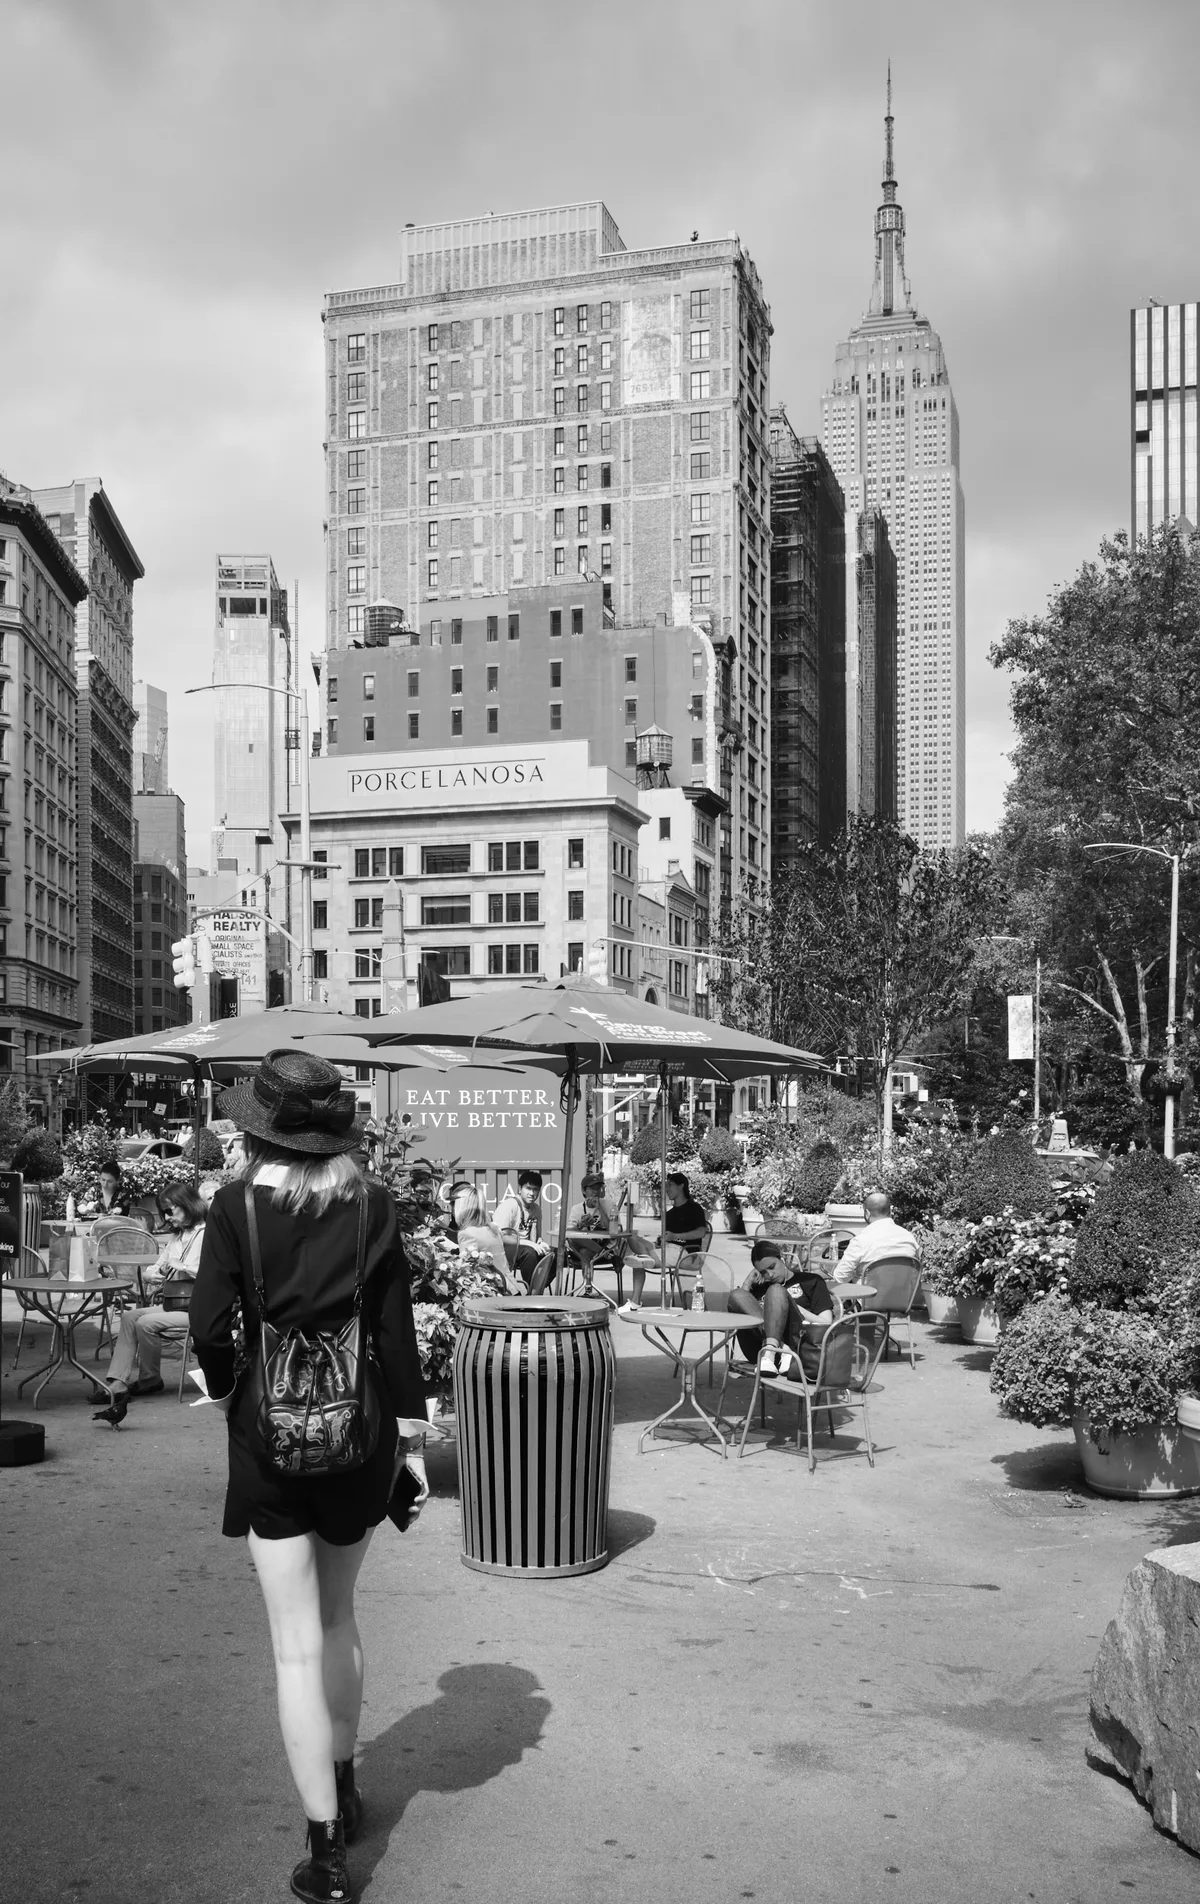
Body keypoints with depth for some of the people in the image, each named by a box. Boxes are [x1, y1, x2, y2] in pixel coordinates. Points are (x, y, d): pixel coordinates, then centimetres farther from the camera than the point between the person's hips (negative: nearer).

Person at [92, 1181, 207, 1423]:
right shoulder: (177, 1236, 20)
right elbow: (157, 1266, 23)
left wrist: (183, 1267, -18)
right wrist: (150, 1274, -1)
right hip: (172, 1303, 8)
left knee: (146, 1323, -23)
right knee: (130, 1317, -12)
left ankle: (149, 1381, -1)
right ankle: (117, 1384, -19)